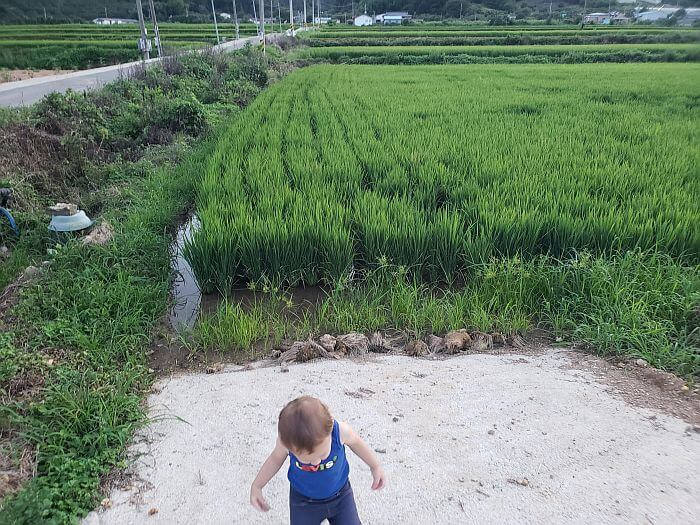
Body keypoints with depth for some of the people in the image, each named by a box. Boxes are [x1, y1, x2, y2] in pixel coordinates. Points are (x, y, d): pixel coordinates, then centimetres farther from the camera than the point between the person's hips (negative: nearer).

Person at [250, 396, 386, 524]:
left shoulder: (340, 431, -33)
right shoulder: (286, 438, -31)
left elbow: (355, 441, -8)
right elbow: (276, 458, -6)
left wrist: (376, 466, 2)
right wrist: (256, 486, -7)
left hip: (340, 495, 0)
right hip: (303, 500, 0)